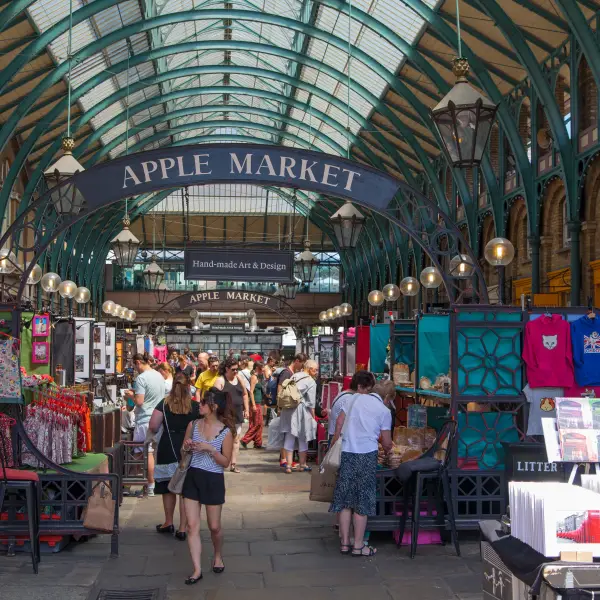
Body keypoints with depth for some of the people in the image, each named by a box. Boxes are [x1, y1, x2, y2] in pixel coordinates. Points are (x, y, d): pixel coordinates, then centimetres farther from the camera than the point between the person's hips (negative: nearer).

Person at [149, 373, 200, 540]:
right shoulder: (195, 406, -4)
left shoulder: (164, 404, -4)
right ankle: (182, 528, 5)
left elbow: (153, 426, -9)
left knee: (168, 488, 17)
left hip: (168, 450, 0)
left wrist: (164, 428, 11)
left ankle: (168, 523, 30)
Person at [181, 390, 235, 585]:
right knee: (192, 526, -1)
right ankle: (197, 570, 4)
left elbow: (226, 462, -9)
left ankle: (218, 556, 37)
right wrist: (187, 447, -9)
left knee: (214, 526, 9)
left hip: (213, 480, -3)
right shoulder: (193, 425, 1)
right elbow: (184, 451, 14)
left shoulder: (225, 431, -10)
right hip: (192, 477, 3)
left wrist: (210, 449, -21)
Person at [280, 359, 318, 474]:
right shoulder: (310, 381, -9)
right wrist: (313, 417, -1)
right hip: (301, 411, -6)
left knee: (289, 437, 8)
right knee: (303, 438, 9)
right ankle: (302, 464, 21)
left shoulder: (294, 376, 12)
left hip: (288, 410, 6)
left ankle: (289, 465, 6)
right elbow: (311, 403, -9)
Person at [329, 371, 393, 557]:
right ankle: (358, 546, 8)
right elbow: (387, 443, 6)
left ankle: (345, 543, 14)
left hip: (347, 453, 2)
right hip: (367, 455, -2)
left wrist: (334, 445, 12)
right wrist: (388, 449, 28)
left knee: (345, 499, 9)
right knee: (362, 500, 5)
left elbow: (339, 422, 3)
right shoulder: (384, 411, 5)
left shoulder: (354, 399, 8)